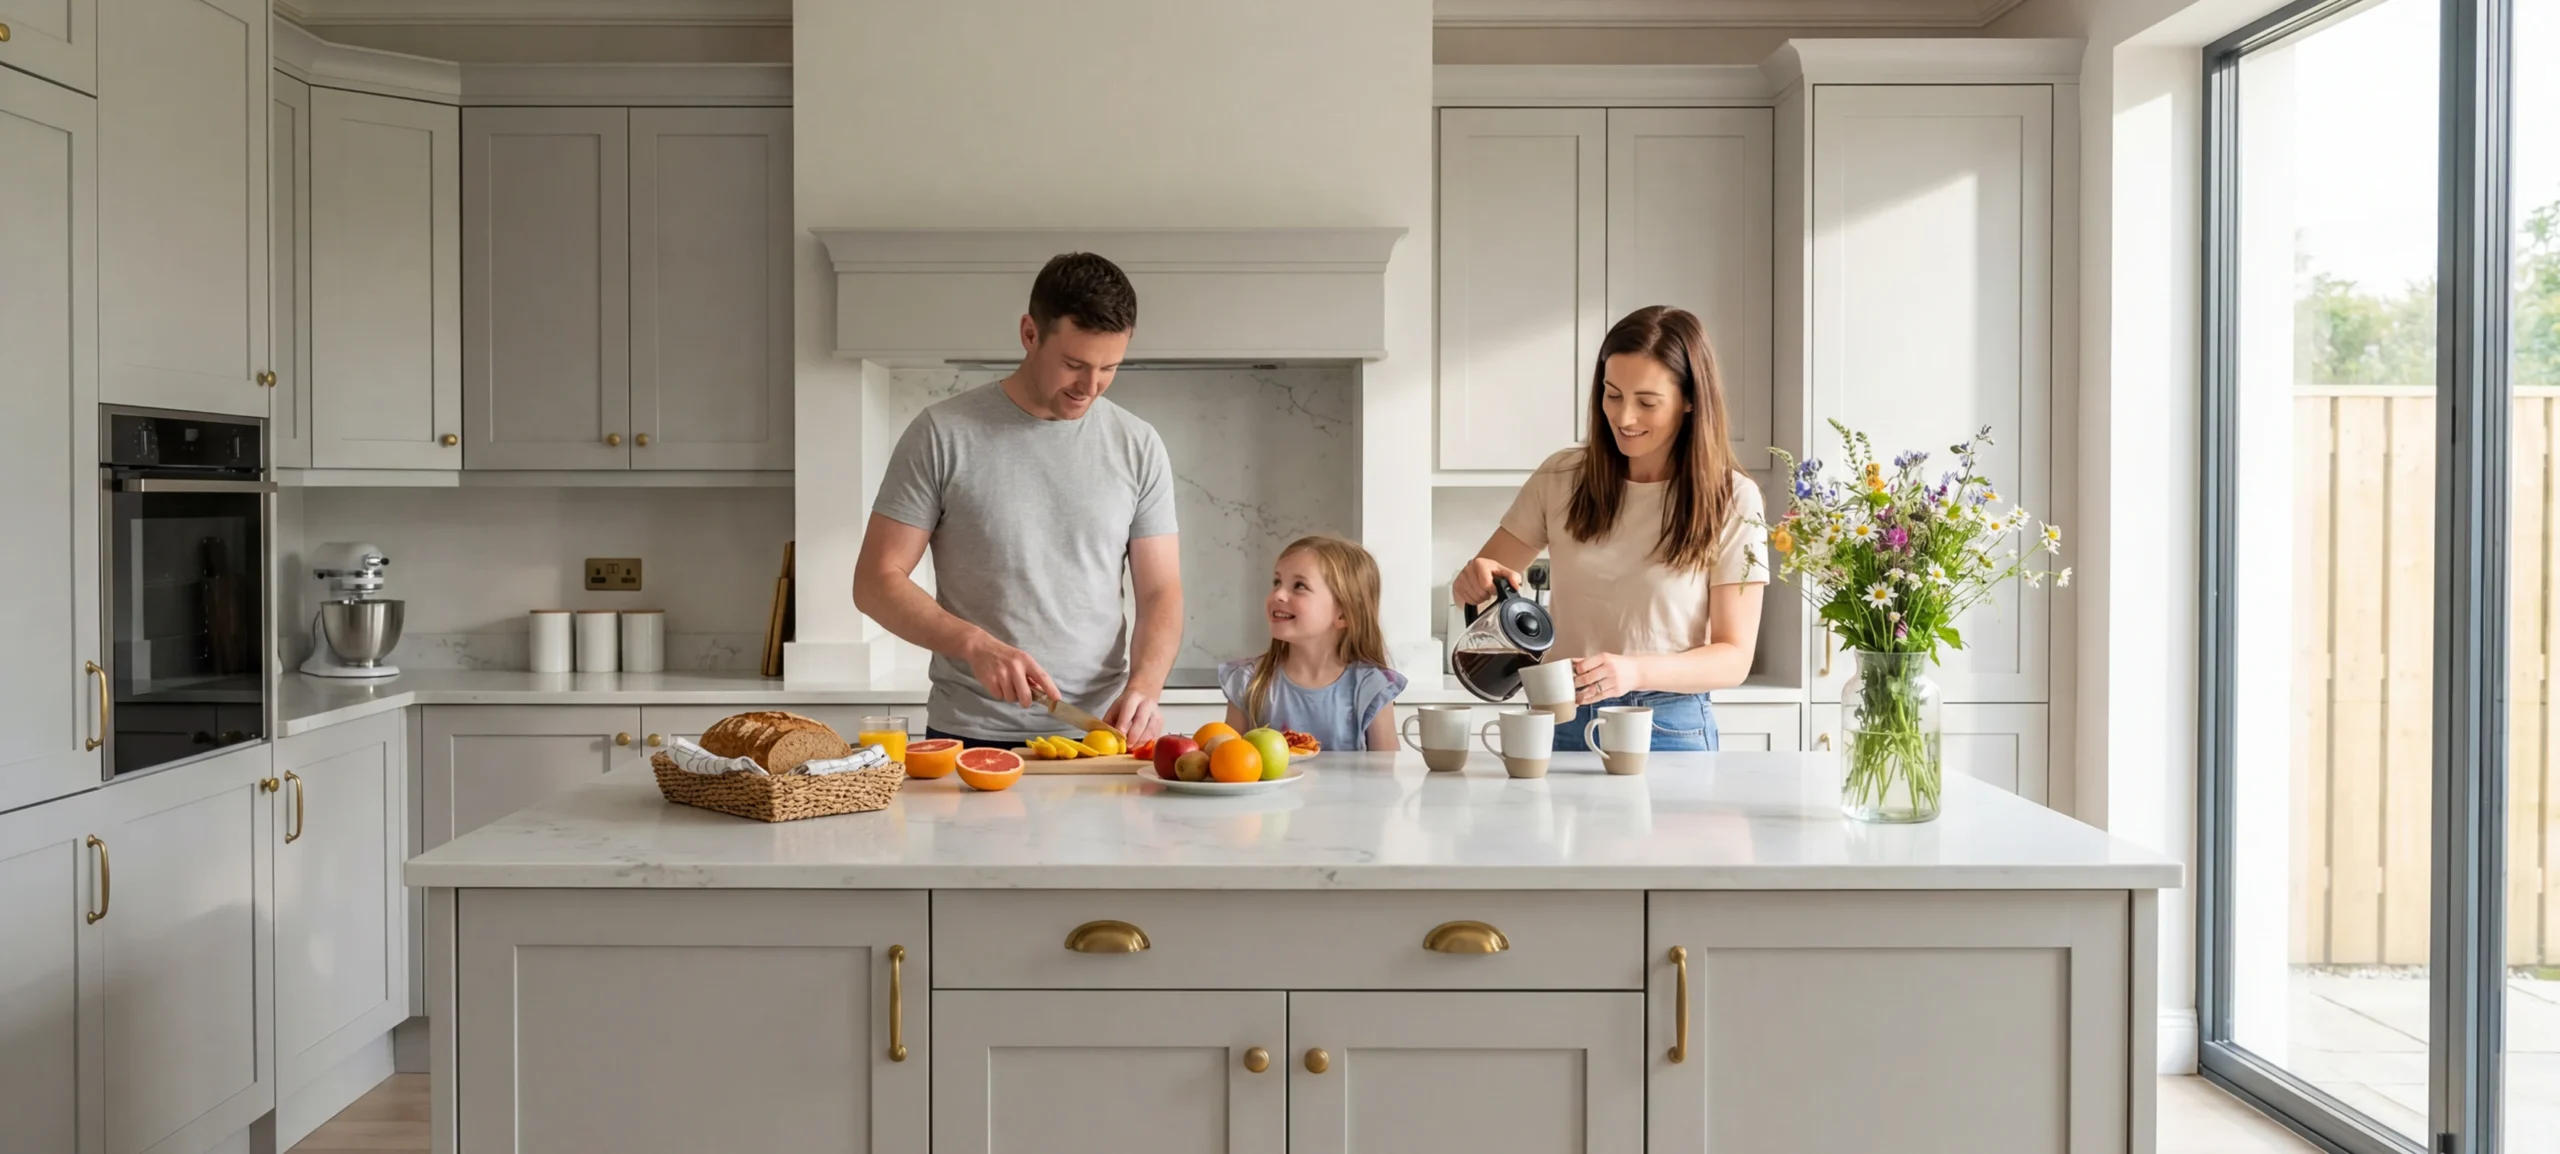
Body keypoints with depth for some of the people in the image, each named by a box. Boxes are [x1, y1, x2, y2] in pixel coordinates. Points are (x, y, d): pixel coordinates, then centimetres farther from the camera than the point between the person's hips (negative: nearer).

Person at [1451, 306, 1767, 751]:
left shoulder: (1731, 500, -5)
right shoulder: (1562, 477, 1)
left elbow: (1734, 658, -7)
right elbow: (1480, 577, 11)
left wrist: (1635, 671, -25)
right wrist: (1477, 580, -14)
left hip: (1669, 728, -2)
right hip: (1561, 721, 2)